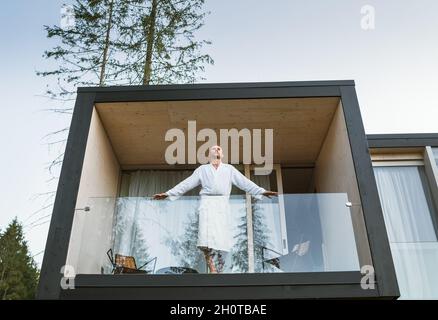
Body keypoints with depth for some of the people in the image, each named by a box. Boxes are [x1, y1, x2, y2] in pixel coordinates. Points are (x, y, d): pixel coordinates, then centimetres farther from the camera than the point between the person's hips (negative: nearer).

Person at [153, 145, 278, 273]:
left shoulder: (229, 169, 20)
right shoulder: (202, 169, 20)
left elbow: (245, 182, 12)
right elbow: (186, 183, 16)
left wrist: (261, 191, 0)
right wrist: (168, 193, 8)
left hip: (222, 204, 1)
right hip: (207, 203, -1)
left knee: (221, 235, -3)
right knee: (206, 235, -16)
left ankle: (219, 268, 10)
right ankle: (212, 269, -8)